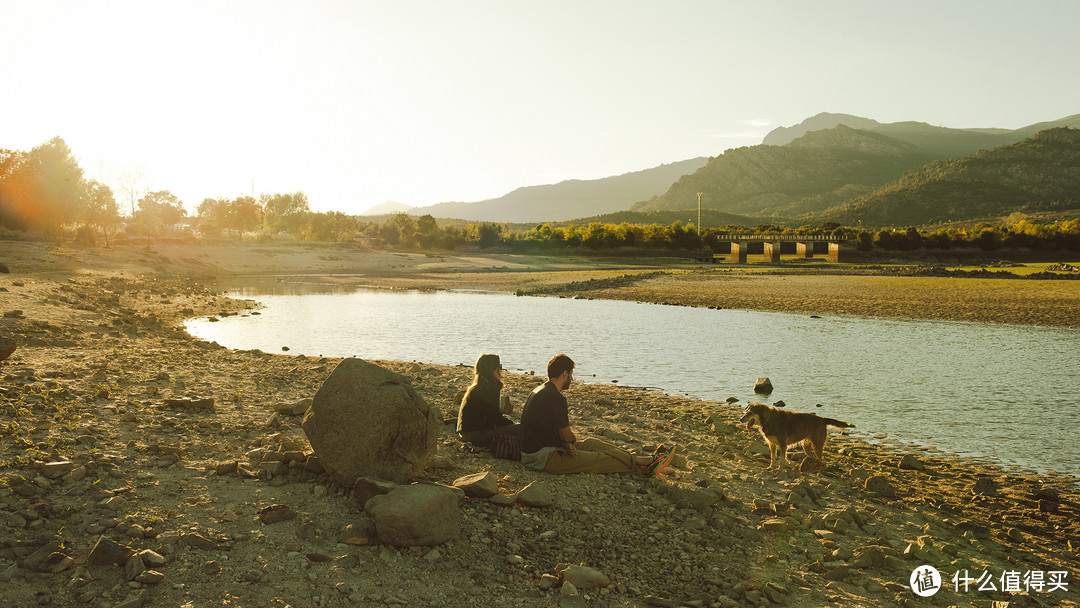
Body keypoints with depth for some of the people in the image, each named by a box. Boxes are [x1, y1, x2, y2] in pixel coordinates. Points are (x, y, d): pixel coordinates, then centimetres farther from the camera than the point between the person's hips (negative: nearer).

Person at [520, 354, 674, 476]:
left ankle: (644, 460, 16)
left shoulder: (540, 391, 11)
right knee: (601, 459, -3)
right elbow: (568, 436, -15)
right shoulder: (555, 397, -22)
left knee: (592, 443, 13)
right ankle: (646, 464, 9)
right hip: (544, 458, -10)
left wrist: (567, 443, -2)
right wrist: (573, 438, 8)